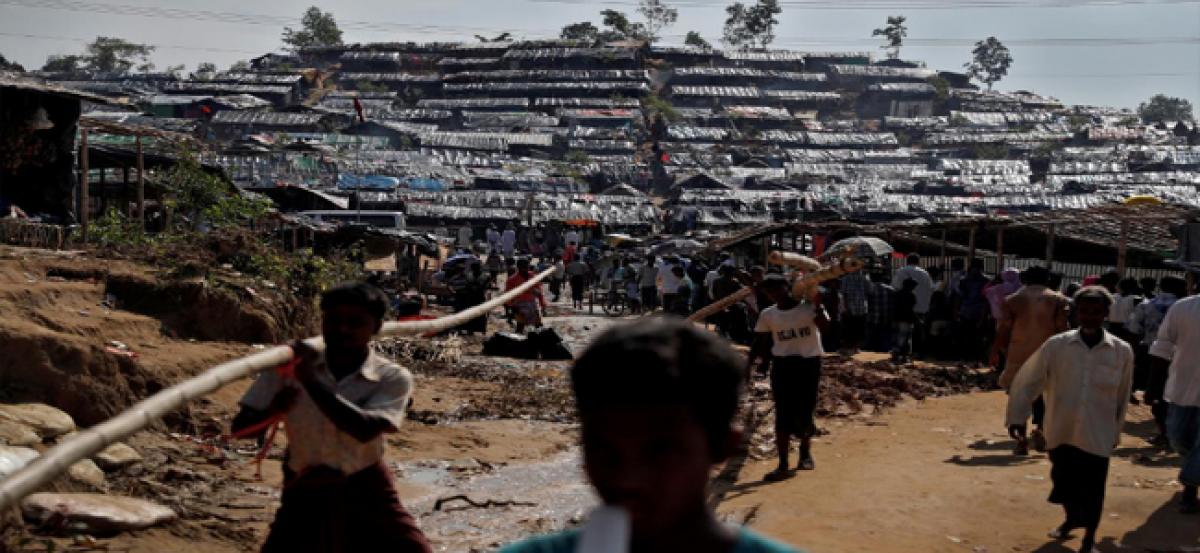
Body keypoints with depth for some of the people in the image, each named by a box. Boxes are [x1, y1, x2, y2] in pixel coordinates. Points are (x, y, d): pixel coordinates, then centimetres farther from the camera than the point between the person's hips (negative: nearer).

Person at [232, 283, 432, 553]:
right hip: (304, 498, 1)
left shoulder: (393, 378, -10)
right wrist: (273, 411, -28)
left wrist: (312, 381, -34)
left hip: (367, 497, -1)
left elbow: (365, 429, -29)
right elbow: (240, 427, -6)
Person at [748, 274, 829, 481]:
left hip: (809, 363, -1)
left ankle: (805, 451, 35)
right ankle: (783, 465, -3)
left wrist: (817, 304, -27)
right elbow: (759, 343, 7)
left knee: (805, 411, 6)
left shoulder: (809, 307, -5)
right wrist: (749, 364, -3)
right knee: (783, 414, -3)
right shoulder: (767, 315, 3)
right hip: (782, 365, 1)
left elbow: (823, 326, -21)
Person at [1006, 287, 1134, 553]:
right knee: (1063, 480, 15)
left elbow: (1122, 396, 7)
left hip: (1098, 435, -1)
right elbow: (1026, 381, -2)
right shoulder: (1056, 345, -8)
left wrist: (1116, 431, 13)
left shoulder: (1122, 351, -6)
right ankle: (1072, 519, 46)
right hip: (1061, 431, 1)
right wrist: (1018, 416, -6)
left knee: (1092, 489, 5)